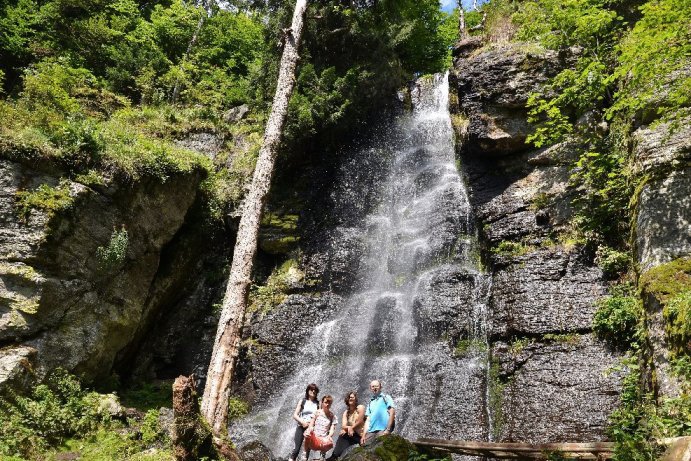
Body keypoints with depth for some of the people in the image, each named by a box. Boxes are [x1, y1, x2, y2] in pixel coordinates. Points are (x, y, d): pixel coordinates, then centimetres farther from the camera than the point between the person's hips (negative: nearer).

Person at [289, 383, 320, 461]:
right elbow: (295, 415, 3)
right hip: (301, 427, -1)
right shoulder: (302, 401, 7)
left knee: (307, 449, 0)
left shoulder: (318, 403, 6)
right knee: (296, 448, -10)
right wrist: (302, 422, -11)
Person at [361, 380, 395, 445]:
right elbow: (367, 419, 18)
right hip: (371, 432, 5)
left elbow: (392, 412, -2)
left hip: (382, 430, -5)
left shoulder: (386, 398, 9)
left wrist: (388, 429, -12)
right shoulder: (370, 403, 23)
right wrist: (364, 435, 6)